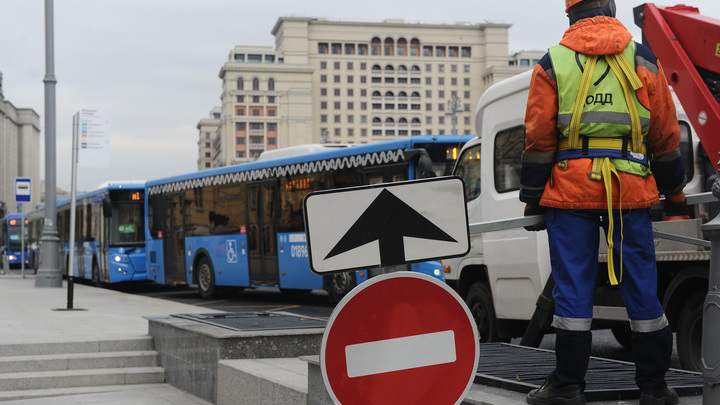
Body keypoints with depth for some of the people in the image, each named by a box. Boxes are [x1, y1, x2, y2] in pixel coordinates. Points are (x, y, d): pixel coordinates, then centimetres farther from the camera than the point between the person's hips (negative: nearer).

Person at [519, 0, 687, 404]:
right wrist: (675, 193, 19)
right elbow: (666, 136, 9)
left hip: (569, 188, -1)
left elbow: (538, 140, 1)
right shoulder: (644, 60, 6)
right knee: (641, 285, 7)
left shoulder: (552, 64, 3)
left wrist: (532, 199, 7)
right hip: (631, 189, 1)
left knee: (573, 288, 3)